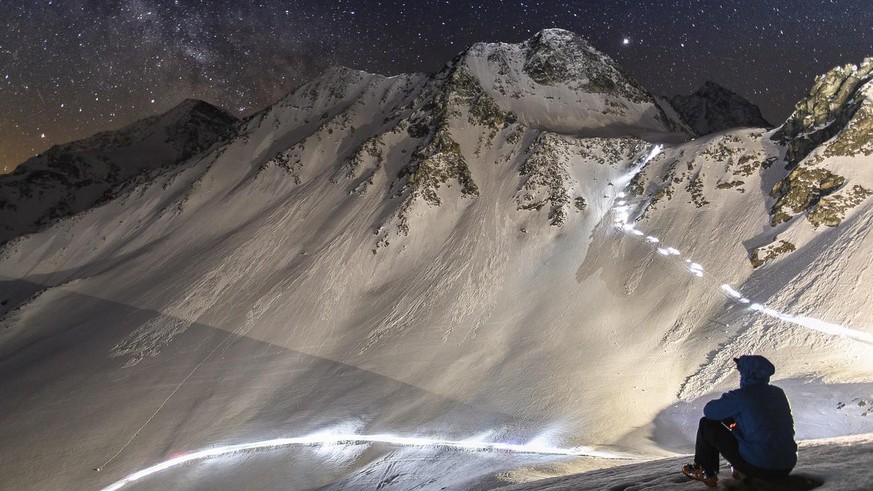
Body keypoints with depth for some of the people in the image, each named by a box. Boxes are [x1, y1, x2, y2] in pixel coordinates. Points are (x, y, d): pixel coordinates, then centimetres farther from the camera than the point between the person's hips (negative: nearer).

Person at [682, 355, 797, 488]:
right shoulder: (778, 393, 6)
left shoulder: (740, 396, -14)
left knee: (707, 424, 6)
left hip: (759, 468, -7)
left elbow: (709, 411, -4)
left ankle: (707, 473, 21)